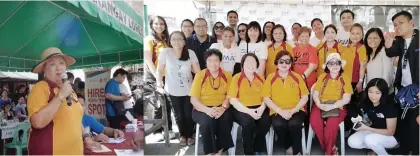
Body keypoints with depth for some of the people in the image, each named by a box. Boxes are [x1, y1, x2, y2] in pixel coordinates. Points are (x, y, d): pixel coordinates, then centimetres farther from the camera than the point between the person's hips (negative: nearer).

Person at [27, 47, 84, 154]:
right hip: (49, 151, -7)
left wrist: (86, 138, 15)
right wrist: (60, 96, -23)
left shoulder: (69, 89, 12)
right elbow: (38, 122, -25)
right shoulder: (40, 88, -12)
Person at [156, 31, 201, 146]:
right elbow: (160, 70, -3)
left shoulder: (190, 53, -7)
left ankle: (189, 135, 30)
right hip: (173, 91, 0)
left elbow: (198, 72, -2)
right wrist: (159, 85, -8)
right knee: (179, 115, 11)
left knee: (189, 114, 4)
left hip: (188, 90, 1)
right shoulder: (165, 52, -10)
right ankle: (182, 135, 36)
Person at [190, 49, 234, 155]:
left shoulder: (227, 76, 5)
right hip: (202, 109, -1)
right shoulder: (200, 76, -1)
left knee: (226, 120, -30)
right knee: (208, 121, -33)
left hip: (221, 109, 2)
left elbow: (229, 95, 0)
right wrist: (207, 110, -22)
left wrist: (223, 107, -21)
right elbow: (193, 99, -6)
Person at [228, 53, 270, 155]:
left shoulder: (261, 78, 16)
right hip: (241, 110, -3)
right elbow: (233, 100, -6)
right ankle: (248, 151, -10)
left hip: (258, 109, 4)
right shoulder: (236, 78, 1)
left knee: (266, 122, -27)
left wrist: (262, 107, -11)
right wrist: (248, 111, -17)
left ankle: (257, 149, -3)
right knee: (248, 123, -33)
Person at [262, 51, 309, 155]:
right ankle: (289, 146, 0)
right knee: (278, 124, -31)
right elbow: (266, 98, 0)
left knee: (294, 123, -31)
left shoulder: (297, 77, 8)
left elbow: (305, 97, 7)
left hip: (296, 110, 0)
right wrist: (280, 111, -12)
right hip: (277, 112, 0)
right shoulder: (270, 78, 5)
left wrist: (294, 110, -9)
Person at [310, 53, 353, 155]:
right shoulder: (322, 77, 10)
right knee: (314, 122, -30)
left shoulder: (345, 79, 4)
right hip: (321, 106, 2)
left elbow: (346, 99, -4)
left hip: (337, 107, -2)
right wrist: (319, 104, -14)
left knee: (331, 123, -34)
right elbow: (315, 94, 7)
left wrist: (331, 106, -17)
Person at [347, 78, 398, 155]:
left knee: (369, 139, -34)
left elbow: (390, 132, -21)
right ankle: (377, 148, 8)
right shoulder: (364, 103, -8)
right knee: (352, 142, -16)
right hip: (371, 132, 6)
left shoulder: (389, 107, -25)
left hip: (390, 137, -6)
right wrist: (358, 121, -13)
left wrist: (367, 128, -27)